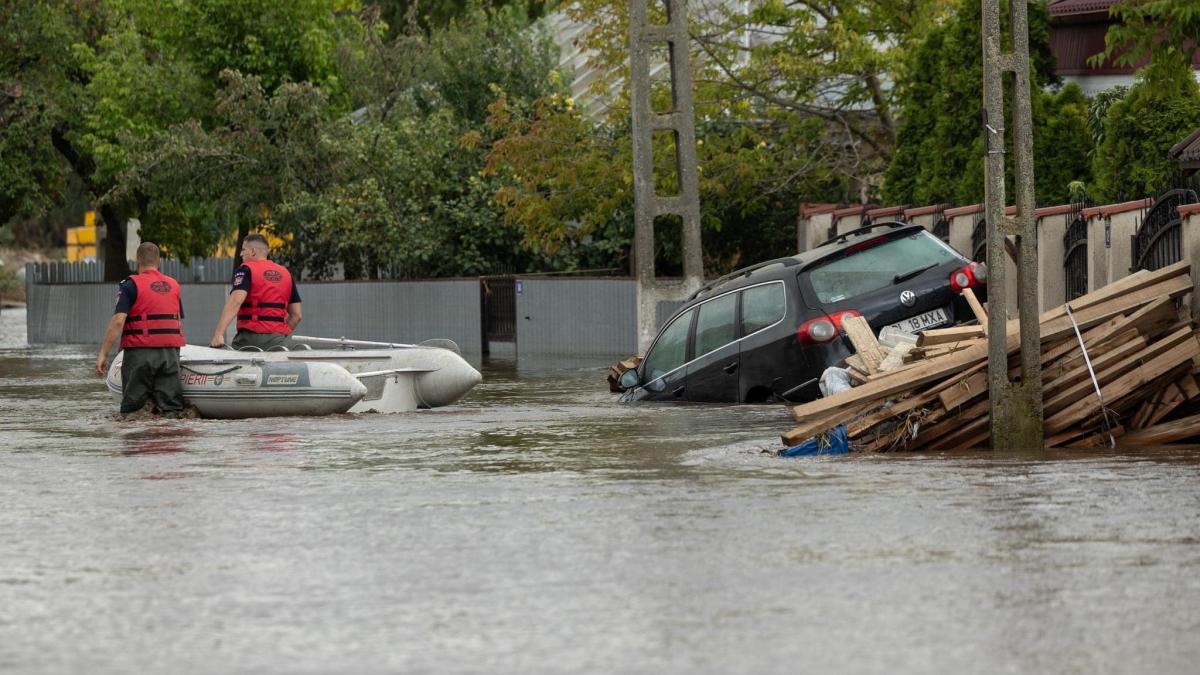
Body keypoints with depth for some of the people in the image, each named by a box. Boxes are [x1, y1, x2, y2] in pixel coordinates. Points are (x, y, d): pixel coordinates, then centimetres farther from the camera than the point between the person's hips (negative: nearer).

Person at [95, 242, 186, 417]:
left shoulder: (131, 285, -4)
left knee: (131, 409, 4)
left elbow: (118, 321, -12)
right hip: (170, 353, 4)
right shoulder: (173, 285, 13)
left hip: (140, 352, -4)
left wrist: (103, 354, -10)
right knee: (171, 408, 2)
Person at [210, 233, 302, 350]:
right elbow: (296, 315, 15)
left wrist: (218, 334, -26)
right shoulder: (286, 273, 15)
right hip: (278, 341, 5)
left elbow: (235, 302, -19)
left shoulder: (246, 270, -2)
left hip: (250, 337, -5)